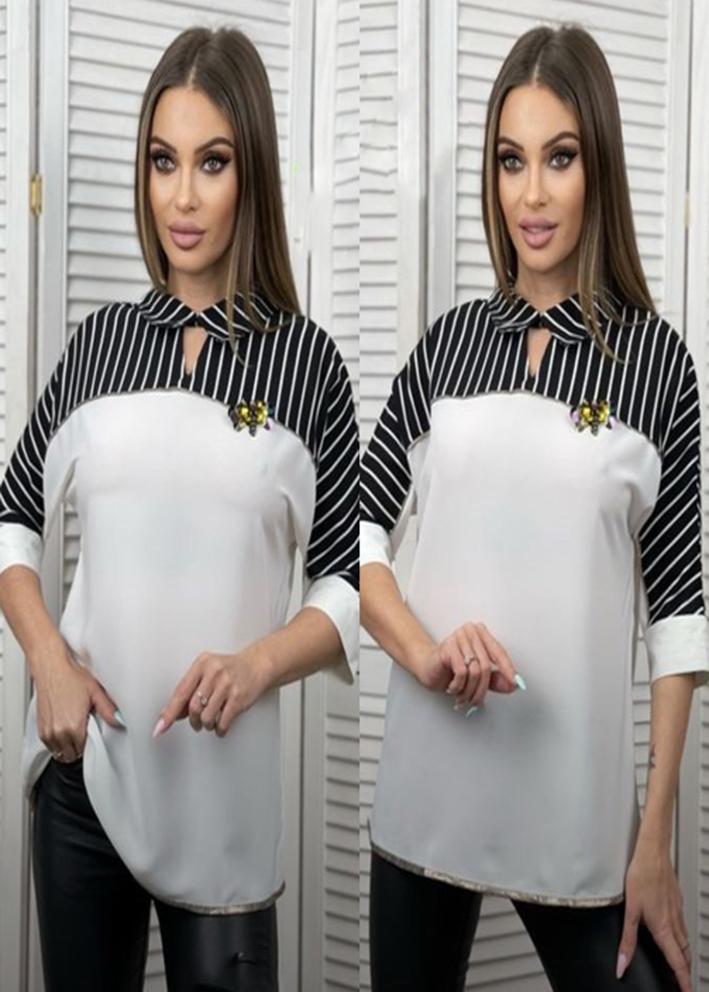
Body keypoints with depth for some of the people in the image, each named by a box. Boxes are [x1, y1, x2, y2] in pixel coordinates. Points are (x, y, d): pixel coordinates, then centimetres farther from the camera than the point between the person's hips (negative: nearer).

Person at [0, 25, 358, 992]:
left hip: (223, 773, -2)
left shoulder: (305, 357, -2)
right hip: (81, 760, 3)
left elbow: (348, 581, -2)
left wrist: (257, 664, -19)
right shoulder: (101, 341, 5)